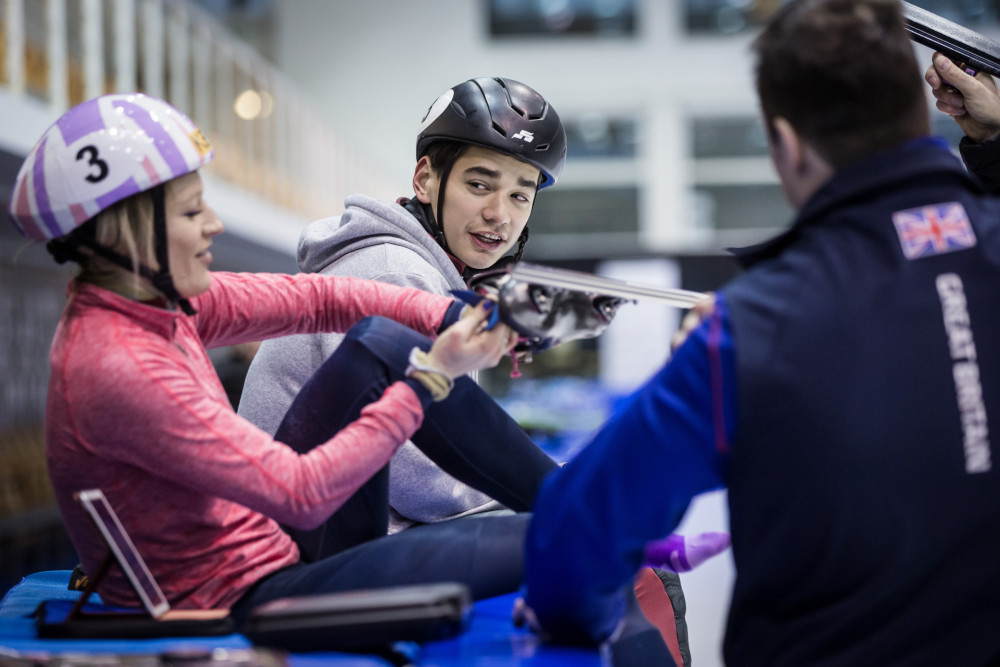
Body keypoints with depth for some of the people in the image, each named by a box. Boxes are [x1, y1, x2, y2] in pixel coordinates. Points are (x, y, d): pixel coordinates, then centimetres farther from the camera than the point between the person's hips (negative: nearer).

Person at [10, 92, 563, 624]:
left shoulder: (155, 299, -1)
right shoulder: (118, 367, -29)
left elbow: (314, 298, 4)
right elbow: (303, 494, -29)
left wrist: (456, 317, -10)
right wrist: (430, 379, -23)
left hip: (265, 543, 9)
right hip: (234, 604, -9)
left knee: (380, 340, 0)